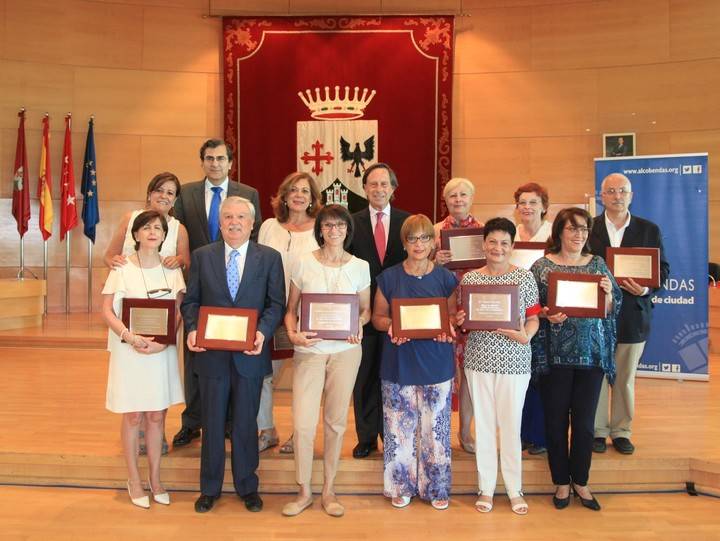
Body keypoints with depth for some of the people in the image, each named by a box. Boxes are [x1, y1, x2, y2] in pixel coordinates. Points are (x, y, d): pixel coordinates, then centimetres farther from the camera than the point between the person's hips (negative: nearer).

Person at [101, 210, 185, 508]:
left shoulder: (172, 270, 3)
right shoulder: (122, 269, -5)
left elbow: (179, 311, 1)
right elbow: (107, 310, -6)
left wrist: (164, 340, -14)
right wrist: (129, 337, -20)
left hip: (162, 350, 2)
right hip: (129, 350, -2)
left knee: (157, 415, 9)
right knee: (133, 416, 6)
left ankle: (155, 479, 23)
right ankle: (134, 481, 21)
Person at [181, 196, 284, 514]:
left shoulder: (270, 258, 1)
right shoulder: (202, 256, 4)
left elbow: (276, 303, -2)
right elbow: (191, 301, 5)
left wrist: (262, 332, -18)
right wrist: (192, 329, -13)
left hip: (250, 354, -1)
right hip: (211, 353, 1)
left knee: (246, 423, 12)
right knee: (212, 422, 12)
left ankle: (247, 486, 29)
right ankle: (210, 488, 29)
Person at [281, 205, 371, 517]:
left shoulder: (360, 267, 3)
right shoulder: (303, 263, 0)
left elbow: (366, 309, 12)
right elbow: (290, 309, 5)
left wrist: (359, 325, -9)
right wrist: (293, 334, -13)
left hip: (345, 349, 1)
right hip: (309, 349, -1)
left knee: (336, 422, 10)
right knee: (303, 424, -4)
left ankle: (329, 490, 28)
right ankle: (304, 491, 19)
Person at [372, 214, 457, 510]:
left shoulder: (446, 278, 3)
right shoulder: (388, 277, 2)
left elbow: (454, 316, 7)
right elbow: (378, 316, 5)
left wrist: (448, 328, -15)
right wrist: (391, 326, -16)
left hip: (436, 363, 0)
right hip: (399, 362, 0)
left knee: (435, 427, 5)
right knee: (399, 427, 5)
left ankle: (436, 487, 22)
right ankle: (401, 486, 22)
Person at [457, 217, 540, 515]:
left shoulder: (525, 277, -2)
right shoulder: (469, 278, 2)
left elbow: (533, 318, 2)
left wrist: (525, 335, -17)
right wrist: (460, 320, -11)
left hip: (514, 361, -1)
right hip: (479, 358, 2)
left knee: (511, 423, 7)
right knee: (483, 423, 10)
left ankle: (514, 489, 24)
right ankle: (486, 487, 25)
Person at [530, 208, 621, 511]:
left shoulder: (597, 264, 8)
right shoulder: (542, 266, -1)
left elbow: (610, 310, 9)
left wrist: (608, 293, -11)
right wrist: (547, 315, -19)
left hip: (592, 354, 2)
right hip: (554, 355, -2)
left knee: (585, 421, 9)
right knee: (556, 420, 7)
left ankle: (580, 481, 27)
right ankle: (561, 482, 24)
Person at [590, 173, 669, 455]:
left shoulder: (649, 230, 4)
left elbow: (663, 270, 4)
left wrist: (646, 289, -15)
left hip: (633, 314, 1)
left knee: (625, 377, 12)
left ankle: (621, 431, 25)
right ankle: (597, 430, 21)